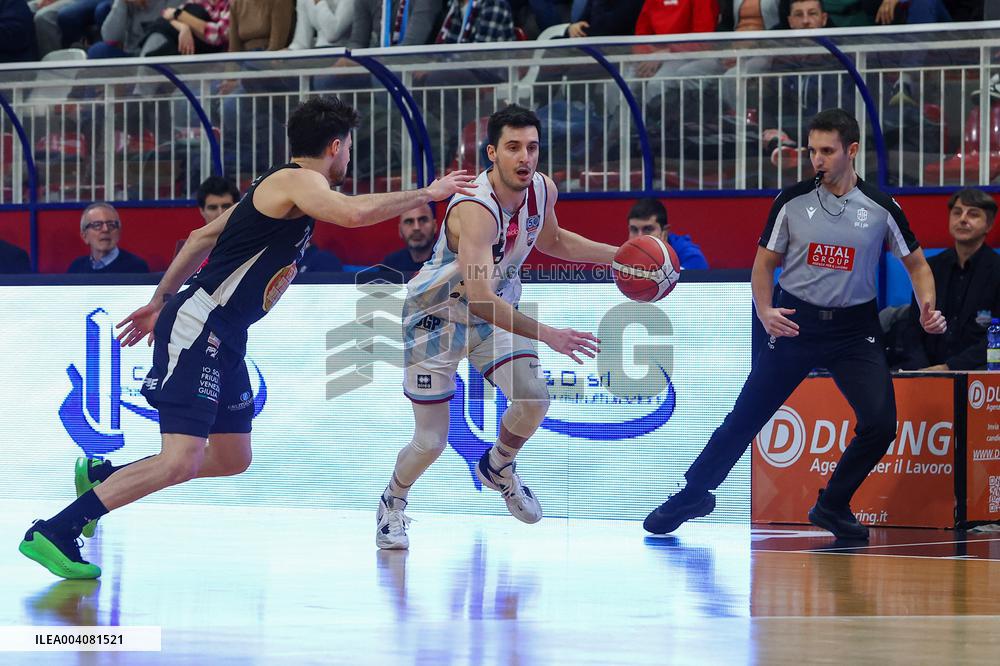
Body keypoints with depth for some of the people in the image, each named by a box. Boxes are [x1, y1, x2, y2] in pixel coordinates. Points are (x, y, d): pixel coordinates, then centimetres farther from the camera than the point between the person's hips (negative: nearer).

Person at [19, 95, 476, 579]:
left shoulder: (279, 187, 19)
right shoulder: (298, 181, -11)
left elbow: (203, 237, 25)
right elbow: (352, 213, -31)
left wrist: (161, 301, 30)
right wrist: (426, 194, -19)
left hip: (225, 339, 11)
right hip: (196, 327, -11)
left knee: (232, 461, 15)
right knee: (180, 462, -18)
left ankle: (101, 476, 24)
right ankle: (52, 533, -16)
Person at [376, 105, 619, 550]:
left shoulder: (543, 189, -12)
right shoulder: (475, 210, -36)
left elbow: (552, 241, 12)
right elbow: (479, 297, -44)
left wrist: (617, 256, 2)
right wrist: (548, 336, -49)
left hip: (497, 311, 6)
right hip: (436, 316, -6)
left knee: (534, 398, -16)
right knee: (431, 443, -4)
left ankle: (498, 467, 16)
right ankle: (393, 502, 28)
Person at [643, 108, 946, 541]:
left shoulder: (880, 208, -5)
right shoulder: (792, 201, -4)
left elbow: (917, 264, 8)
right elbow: (765, 263, 5)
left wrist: (927, 310, -10)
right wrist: (765, 312, -12)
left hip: (854, 330, 0)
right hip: (795, 323, 0)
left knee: (881, 423, -14)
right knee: (745, 418, -2)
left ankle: (832, 506, 7)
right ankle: (693, 495, 16)